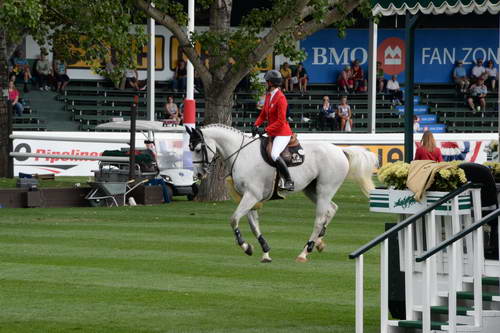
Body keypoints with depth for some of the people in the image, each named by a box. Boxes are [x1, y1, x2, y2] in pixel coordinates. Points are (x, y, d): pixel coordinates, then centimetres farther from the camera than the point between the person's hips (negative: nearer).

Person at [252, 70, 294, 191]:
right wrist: (256, 125, 0)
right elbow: (263, 113, 18)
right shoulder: (268, 96, 11)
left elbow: (281, 121, -21)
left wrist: (266, 130, -23)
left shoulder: (280, 98, -17)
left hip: (282, 133, -10)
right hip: (272, 133, 10)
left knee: (274, 155, -29)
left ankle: (289, 181, -23)